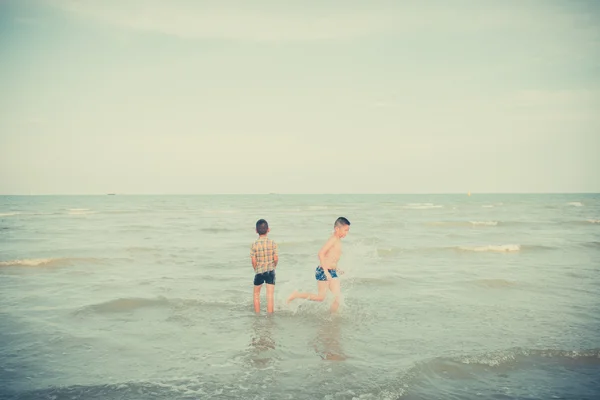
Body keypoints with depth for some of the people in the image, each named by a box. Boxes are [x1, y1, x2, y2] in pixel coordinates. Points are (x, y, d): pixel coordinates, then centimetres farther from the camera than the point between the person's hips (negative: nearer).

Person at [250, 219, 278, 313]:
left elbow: (254, 261, -9)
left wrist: (256, 270, 9)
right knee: (270, 296, 3)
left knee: (256, 294, 19)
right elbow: (276, 259, -6)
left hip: (259, 272, 0)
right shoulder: (272, 243, -8)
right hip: (270, 272, 0)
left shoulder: (254, 245, -10)